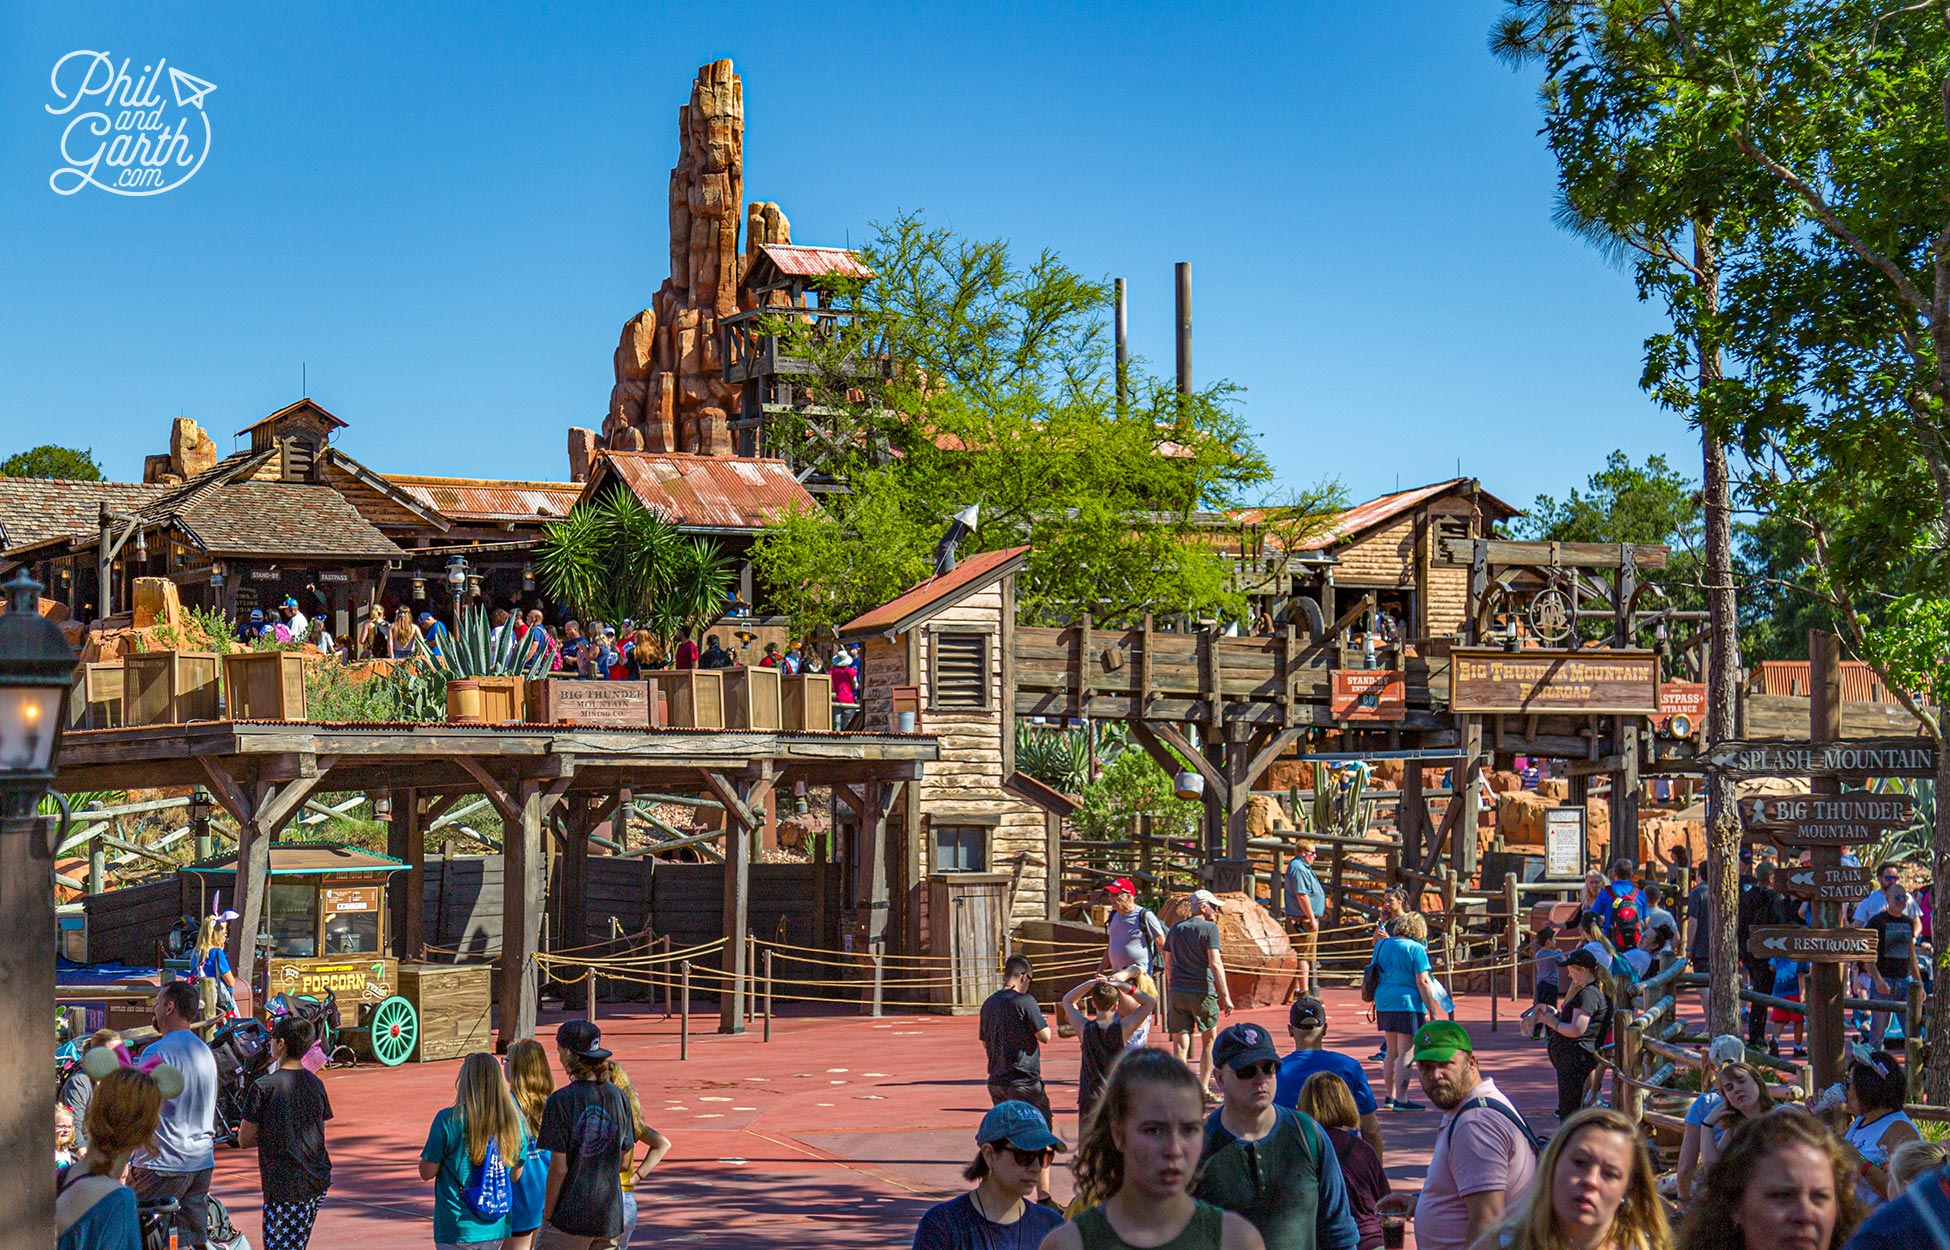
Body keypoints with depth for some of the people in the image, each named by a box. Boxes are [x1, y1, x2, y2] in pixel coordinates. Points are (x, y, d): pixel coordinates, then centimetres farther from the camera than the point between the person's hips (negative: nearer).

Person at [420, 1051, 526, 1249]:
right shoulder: (512, 1121, -2)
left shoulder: (448, 1120, -14)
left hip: (457, 1229, -4)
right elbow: (516, 1176, 7)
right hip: (495, 1228, 4)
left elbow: (427, 1172, -7)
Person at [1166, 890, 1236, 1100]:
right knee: (1209, 1041, 14)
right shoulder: (1209, 929, -5)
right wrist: (1226, 995, -14)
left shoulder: (1175, 929, 13)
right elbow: (1215, 963, -13)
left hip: (1177, 992, 4)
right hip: (1202, 992, -4)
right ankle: (1203, 1089, 15)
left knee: (1180, 1043, 1)